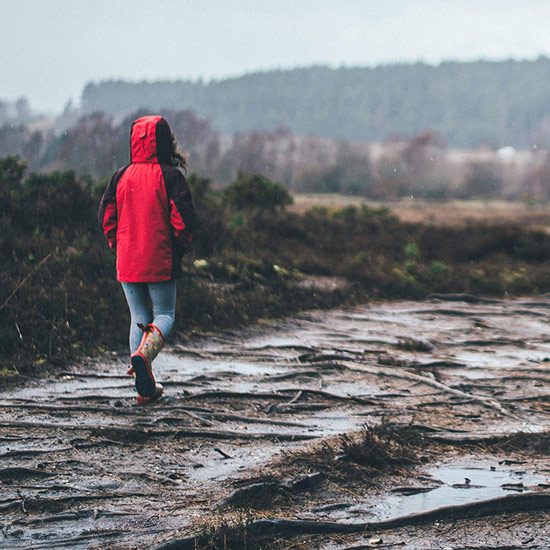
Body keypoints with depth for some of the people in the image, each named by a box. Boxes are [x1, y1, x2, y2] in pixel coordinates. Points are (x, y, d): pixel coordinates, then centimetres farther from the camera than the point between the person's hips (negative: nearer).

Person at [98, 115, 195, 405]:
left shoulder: (121, 176, 2)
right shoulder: (171, 176, -8)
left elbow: (105, 216, 3)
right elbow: (183, 218, -14)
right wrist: (180, 246, 4)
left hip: (127, 262, 3)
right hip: (160, 262, -3)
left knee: (139, 317, 13)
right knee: (164, 314, 11)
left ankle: (145, 387, 9)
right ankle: (144, 352, -21)